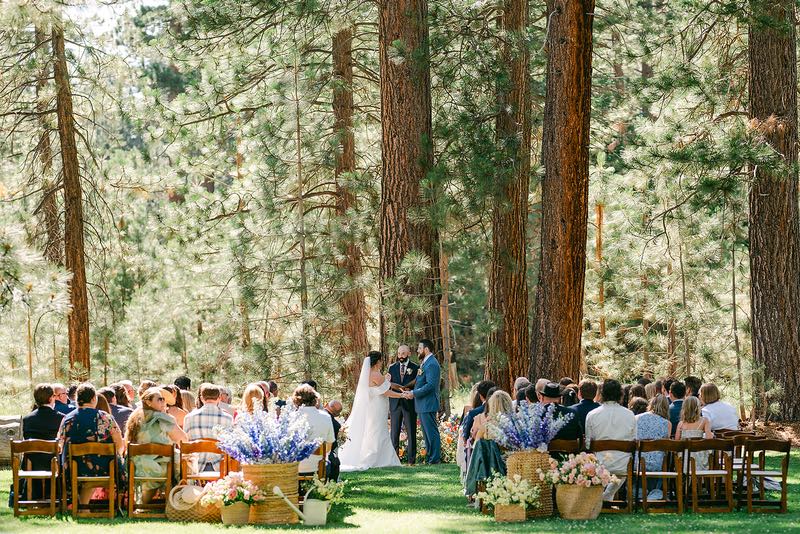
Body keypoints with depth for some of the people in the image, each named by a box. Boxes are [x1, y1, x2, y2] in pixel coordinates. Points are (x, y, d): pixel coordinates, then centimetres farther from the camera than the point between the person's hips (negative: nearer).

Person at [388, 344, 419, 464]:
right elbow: (389, 385, 8)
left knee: (411, 432, -2)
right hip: (395, 403, 2)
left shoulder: (415, 368, 4)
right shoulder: (392, 367, 12)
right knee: (394, 433, 0)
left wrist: (401, 387, -12)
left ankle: (411, 459, 2)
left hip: (410, 403, -2)